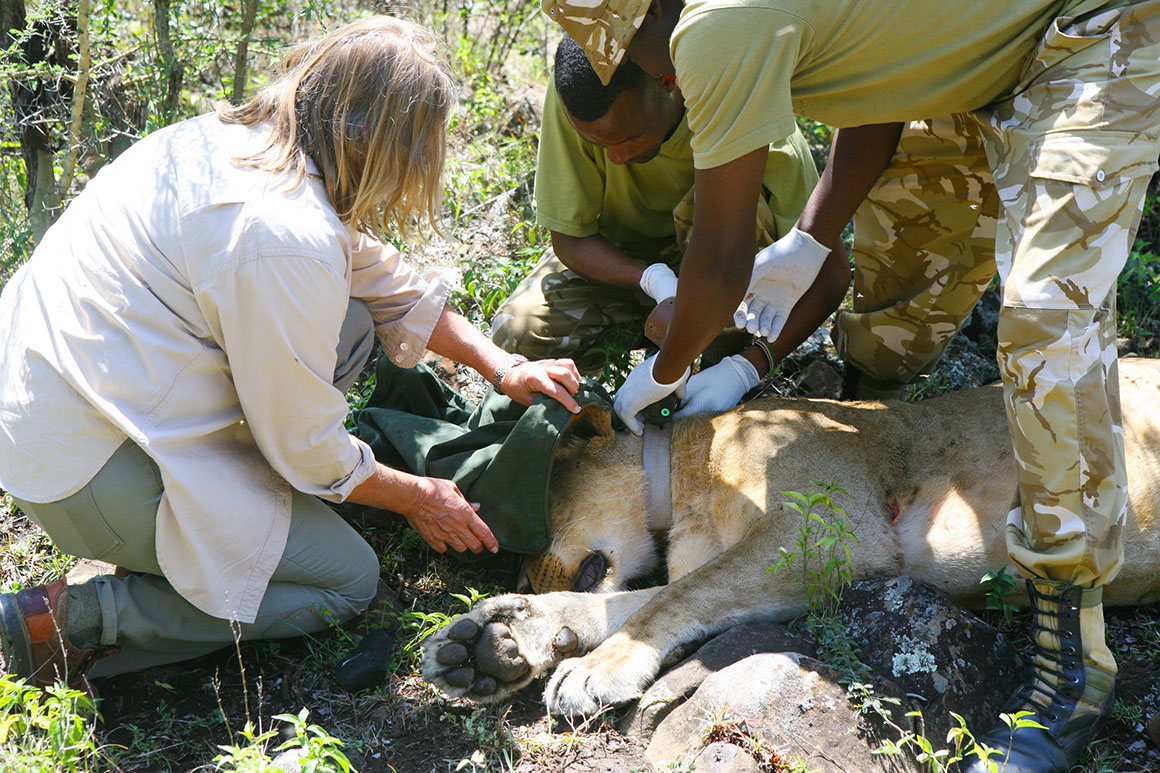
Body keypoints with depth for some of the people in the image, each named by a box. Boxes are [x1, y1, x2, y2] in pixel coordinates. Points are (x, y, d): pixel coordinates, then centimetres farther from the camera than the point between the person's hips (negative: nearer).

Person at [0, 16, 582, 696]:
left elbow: (384, 281, 15)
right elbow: (308, 446, -15)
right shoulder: (287, 238, -28)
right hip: (84, 464, -9)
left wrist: (499, 364, 15)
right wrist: (415, 498, 3)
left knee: (348, 325, 7)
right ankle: (78, 619, -3)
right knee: (349, 580, 2)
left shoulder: (241, 137, 1)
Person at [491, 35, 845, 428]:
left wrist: (746, 368, -38)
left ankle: (730, 352, -13)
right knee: (516, 333, -24)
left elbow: (831, 269, -27)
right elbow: (569, 239, -16)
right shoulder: (569, 99, -27)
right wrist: (653, 280, -36)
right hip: (618, 258, 1)